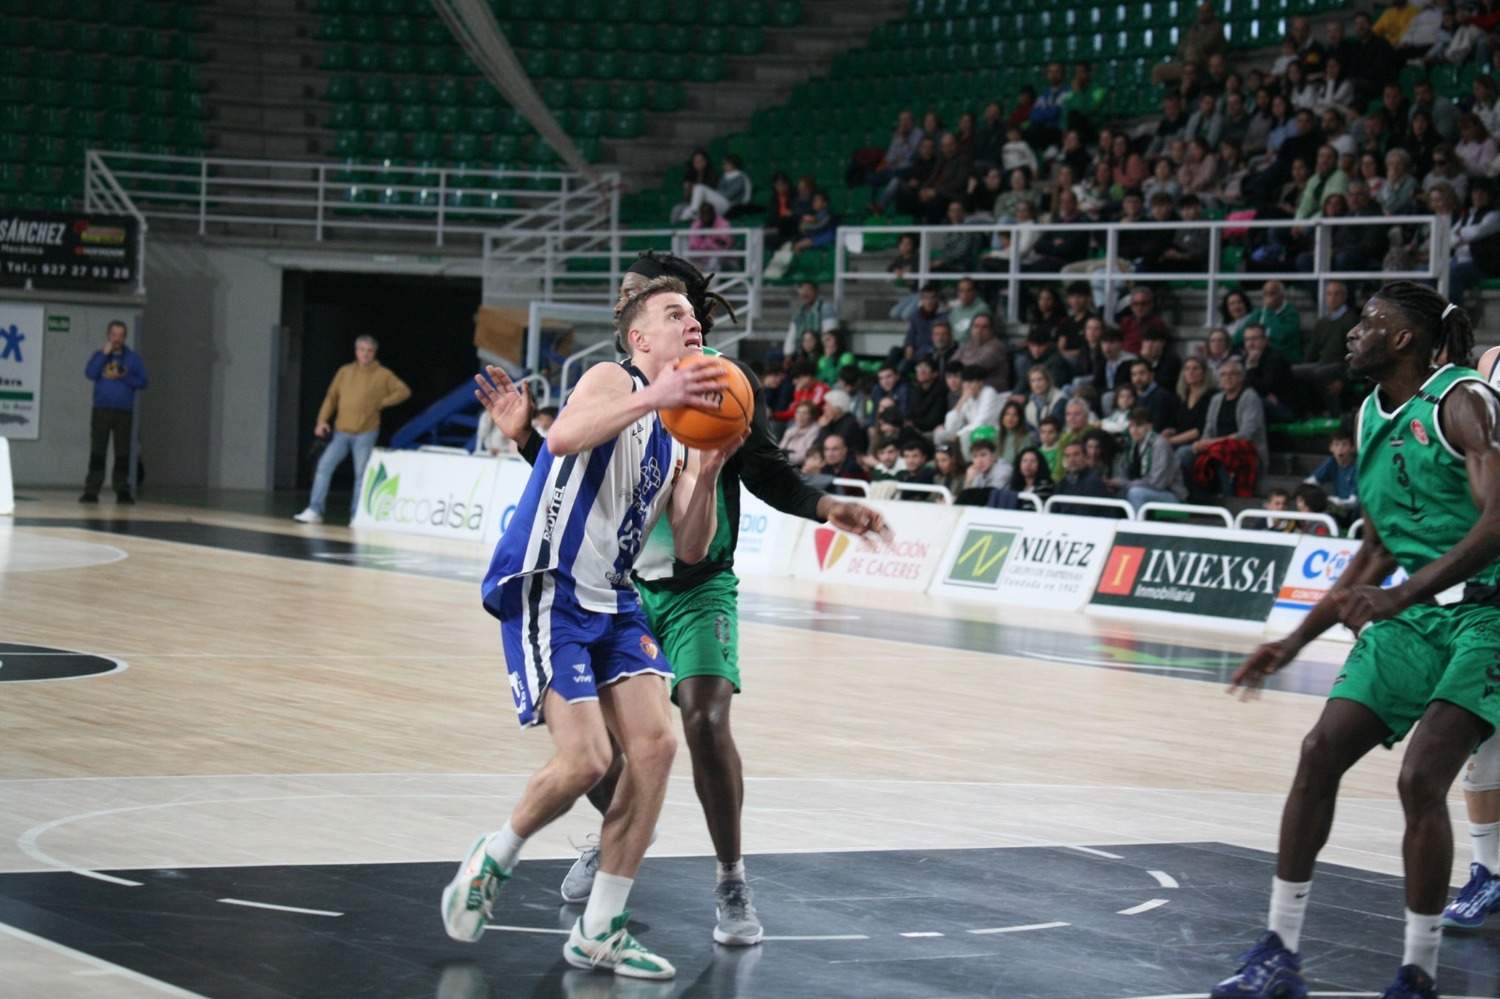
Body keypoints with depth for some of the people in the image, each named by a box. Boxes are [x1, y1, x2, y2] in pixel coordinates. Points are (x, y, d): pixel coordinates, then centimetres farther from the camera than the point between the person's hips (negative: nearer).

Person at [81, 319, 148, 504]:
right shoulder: (99, 355, 9)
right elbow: (90, 374, -8)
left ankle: (122, 491, 2)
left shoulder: (133, 358, 8)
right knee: (97, 452, -4)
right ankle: (91, 491, -3)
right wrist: (105, 354, -11)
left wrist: (125, 377, -13)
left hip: (124, 412, 0)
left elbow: (143, 381, 2)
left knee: (122, 454, -1)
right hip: (101, 410, 0)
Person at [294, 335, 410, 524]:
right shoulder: (345, 372, 9)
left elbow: (404, 391, 1)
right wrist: (322, 420, -4)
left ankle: (356, 516, 4)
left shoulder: (383, 375, 0)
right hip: (341, 431, 3)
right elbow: (331, 397, 8)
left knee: (361, 474, 0)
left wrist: (381, 403, -5)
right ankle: (315, 511, -5)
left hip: (366, 433, -3)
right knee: (324, 466, -6)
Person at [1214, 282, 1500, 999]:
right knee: (1319, 754, -1)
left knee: (1421, 778, -19)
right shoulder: (1371, 416, 12)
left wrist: (1398, 596, -36)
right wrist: (1295, 642, 18)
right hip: (1415, 616, 8)